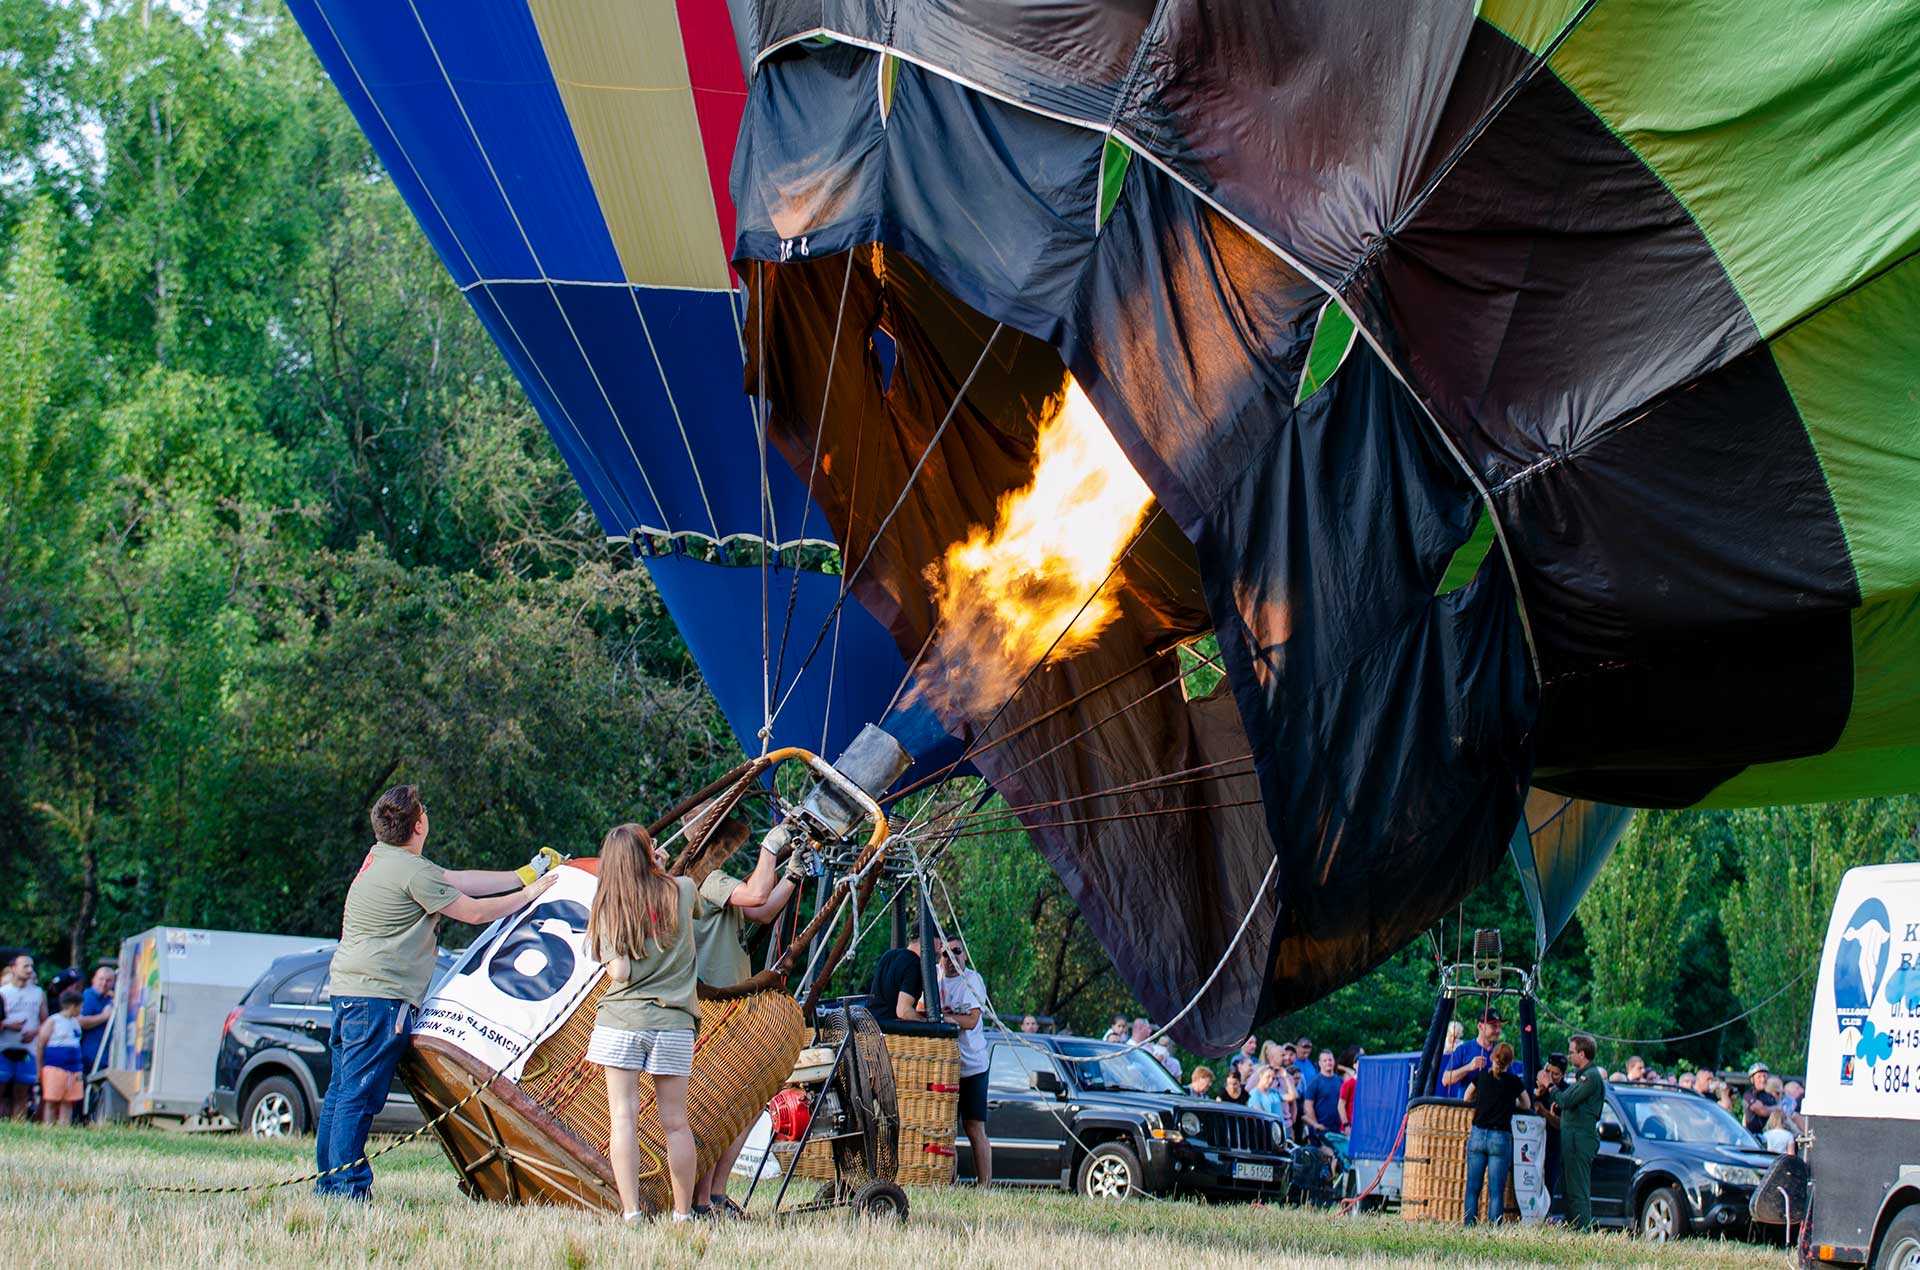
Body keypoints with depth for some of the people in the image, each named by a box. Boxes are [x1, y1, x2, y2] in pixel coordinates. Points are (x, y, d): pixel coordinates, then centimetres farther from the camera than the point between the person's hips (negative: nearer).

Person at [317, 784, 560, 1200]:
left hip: (347, 989, 10)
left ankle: (328, 1181, 16)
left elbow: (458, 880, 18)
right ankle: (347, 1184, -9)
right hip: (378, 995, -10)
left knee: (341, 1089, 12)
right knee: (359, 1094, -9)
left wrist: (523, 875, 20)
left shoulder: (380, 857, 15)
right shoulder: (412, 872, -14)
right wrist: (528, 894, 6)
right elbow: (473, 912, -8)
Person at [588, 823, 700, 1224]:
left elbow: (619, 972, -7)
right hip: (673, 1023, 2)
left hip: (620, 1021, -2)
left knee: (623, 1118, -2)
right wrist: (660, 872, 29)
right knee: (674, 1122, 8)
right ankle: (683, 1214, 11)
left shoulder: (608, 907, -1)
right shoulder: (681, 891, 5)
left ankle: (631, 1214, -9)